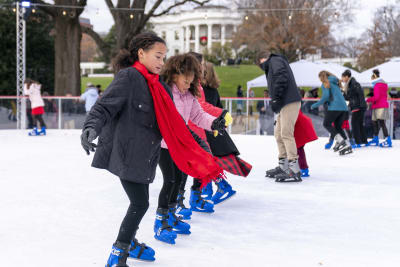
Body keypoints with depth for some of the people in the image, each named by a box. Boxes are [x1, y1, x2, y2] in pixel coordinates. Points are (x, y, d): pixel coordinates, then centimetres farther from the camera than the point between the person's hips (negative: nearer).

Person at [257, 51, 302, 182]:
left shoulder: (275, 60, -1)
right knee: (279, 134, 14)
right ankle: (283, 166, 20)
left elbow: (282, 78, -17)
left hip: (290, 102, -10)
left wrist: (276, 98, -18)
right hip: (284, 103, 10)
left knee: (286, 134, -14)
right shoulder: (272, 65, 29)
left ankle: (295, 171, -16)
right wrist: (276, 99, 15)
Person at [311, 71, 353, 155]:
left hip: (334, 107, -8)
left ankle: (340, 141, -10)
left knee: (326, 124, 6)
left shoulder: (325, 84, -1)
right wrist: (325, 102, 27)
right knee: (338, 126, 15)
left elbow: (326, 96, -12)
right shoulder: (335, 82, 22)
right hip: (344, 107, 8)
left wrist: (316, 105, -4)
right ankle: (347, 146, 4)